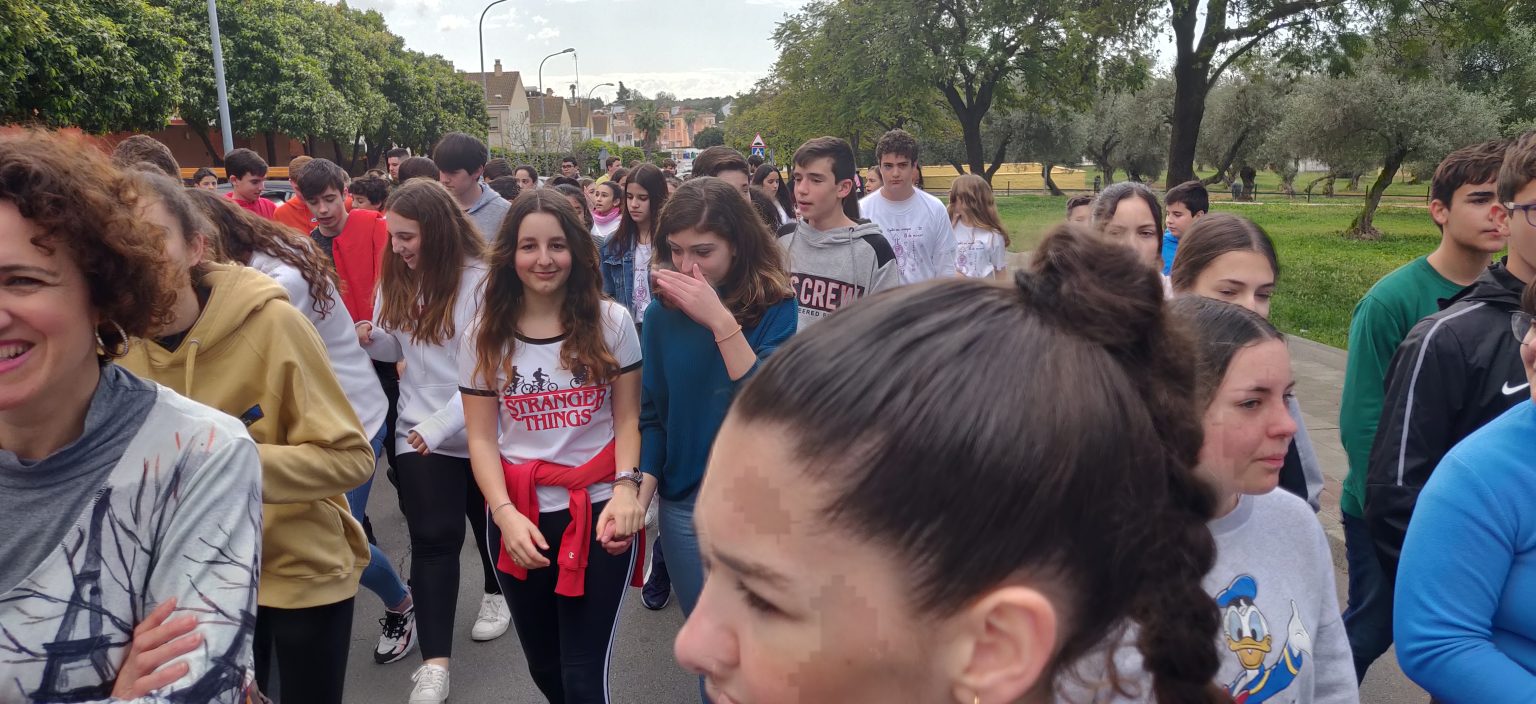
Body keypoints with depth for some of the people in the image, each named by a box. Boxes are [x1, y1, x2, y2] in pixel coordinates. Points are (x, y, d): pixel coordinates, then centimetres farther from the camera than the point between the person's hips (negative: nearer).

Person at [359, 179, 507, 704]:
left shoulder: (481, 280, -18)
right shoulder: (396, 277, 1)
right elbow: (398, 349, 11)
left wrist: (438, 426, -23)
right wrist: (370, 338, -11)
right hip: (419, 431, 3)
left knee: (487, 520, 18)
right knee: (433, 538, -4)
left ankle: (496, 593, 46)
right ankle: (434, 661, -1)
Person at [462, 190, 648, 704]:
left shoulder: (611, 323, -1)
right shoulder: (484, 338, 3)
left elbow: (628, 419, 0)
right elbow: (482, 437, 2)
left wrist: (626, 488, -17)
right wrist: (504, 512, -13)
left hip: (596, 511, -2)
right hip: (520, 515, 3)